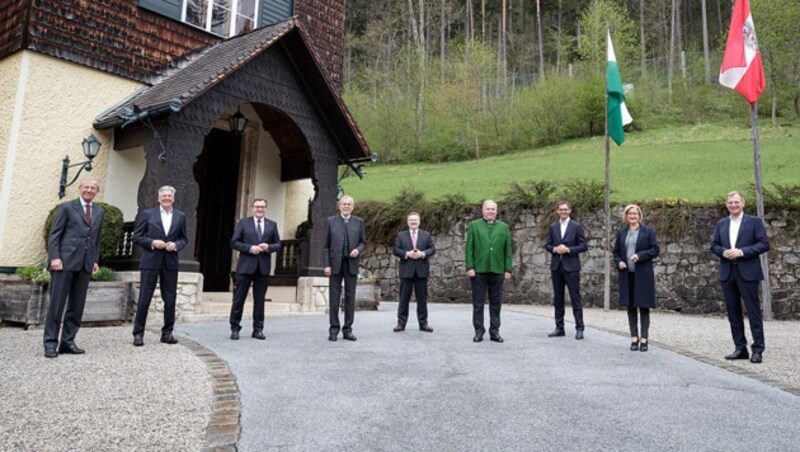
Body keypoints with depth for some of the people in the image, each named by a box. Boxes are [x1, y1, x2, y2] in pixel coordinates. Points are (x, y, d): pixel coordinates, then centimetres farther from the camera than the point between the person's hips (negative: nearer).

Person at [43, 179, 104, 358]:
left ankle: (67, 342, 12)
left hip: (85, 263, 5)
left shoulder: (99, 211, 16)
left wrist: (96, 259, 10)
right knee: (57, 303, -3)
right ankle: (50, 343, 4)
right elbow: (54, 234, -1)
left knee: (77, 305, 5)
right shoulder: (66, 207, 3)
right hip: (65, 261, -4)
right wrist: (54, 257, -12)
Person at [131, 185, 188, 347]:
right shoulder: (147, 214, 4)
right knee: (144, 298, 0)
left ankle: (167, 333, 17)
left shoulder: (180, 216, 10)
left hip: (170, 262, 3)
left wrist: (176, 245, -7)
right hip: (150, 261, -2)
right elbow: (137, 236, 3)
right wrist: (152, 242, -12)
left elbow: (184, 239, 13)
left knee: (170, 299, 6)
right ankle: (138, 333, 9)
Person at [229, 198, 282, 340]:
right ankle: (235, 328, 12)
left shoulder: (272, 225, 11)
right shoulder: (243, 222, 5)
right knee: (239, 298, 2)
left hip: (263, 267, 2)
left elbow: (278, 244, 10)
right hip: (246, 266, -2)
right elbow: (234, 242, 0)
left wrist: (268, 247, -11)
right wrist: (249, 248, -14)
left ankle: (258, 329, 14)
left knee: (259, 299, 6)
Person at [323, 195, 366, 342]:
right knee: (334, 296, 1)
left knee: (350, 296, 4)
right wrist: (327, 264, -5)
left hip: (351, 264, 1)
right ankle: (334, 329, 10)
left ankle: (347, 329, 12)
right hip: (335, 264, -1)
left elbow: (363, 242, 11)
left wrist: (358, 250, -11)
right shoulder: (331, 221, 4)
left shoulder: (359, 222, 8)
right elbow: (326, 245, 3)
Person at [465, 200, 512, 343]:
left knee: (496, 303, 7)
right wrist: (470, 267, -7)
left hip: (497, 270, 2)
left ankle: (494, 331, 15)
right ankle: (479, 331, 12)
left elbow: (508, 250, 8)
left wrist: (508, 269, 2)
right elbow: (469, 248, 1)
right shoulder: (474, 226, 6)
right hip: (479, 270, -1)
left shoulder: (504, 227, 11)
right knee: (478, 302, 4)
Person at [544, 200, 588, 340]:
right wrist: (555, 249, -9)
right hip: (556, 266, 4)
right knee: (558, 298, 9)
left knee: (575, 298, -2)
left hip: (571, 266, -4)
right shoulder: (553, 227, 10)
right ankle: (559, 327, 16)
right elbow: (547, 245, 11)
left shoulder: (577, 226, -1)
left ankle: (579, 328, 5)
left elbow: (583, 246, -4)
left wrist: (568, 249, -16)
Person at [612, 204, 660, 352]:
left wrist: (640, 255, -17)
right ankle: (634, 338, 13)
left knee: (644, 307, 1)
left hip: (643, 274, -3)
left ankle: (644, 338, 8)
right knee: (630, 307, 6)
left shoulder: (648, 231, 1)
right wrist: (618, 262, -5)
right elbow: (616, 251, 14)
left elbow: (656, 249, -3)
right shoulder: (621, 233, 10)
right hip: (627, 275, 3)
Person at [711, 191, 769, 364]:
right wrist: (723, 252, -8)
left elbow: (764, 244, -6)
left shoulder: (754, 221, 0)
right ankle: (740, 348, 16)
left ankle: (758, 349, 6)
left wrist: (741, 252, -16)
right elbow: (714, 245, 13)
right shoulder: (720, 224, 13)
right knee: (733, 312, 8)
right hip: (727, 273, 4)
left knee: (753, 311, -2)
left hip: (748, 273, -4)